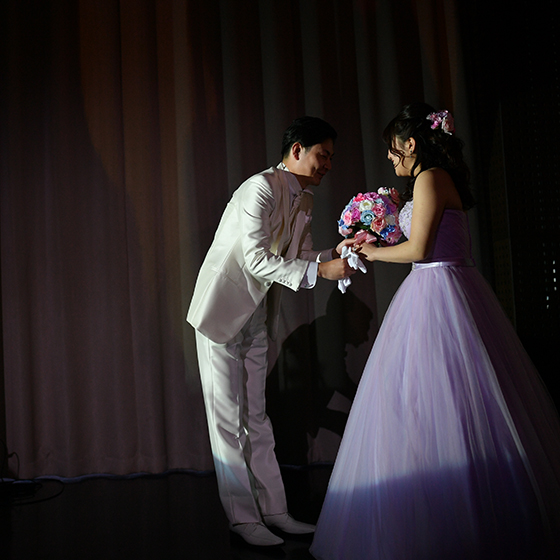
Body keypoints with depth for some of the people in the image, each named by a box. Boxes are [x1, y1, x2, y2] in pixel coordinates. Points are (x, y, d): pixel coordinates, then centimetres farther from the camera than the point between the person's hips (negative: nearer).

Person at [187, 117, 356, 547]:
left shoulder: (305, 198, 8)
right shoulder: (261, 188, -19)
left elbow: (302, 259, 9)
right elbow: (257, 259, -26)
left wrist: (336, 253, -9)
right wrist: (319, 270, -30)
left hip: (257, 316, 8)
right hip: (224, 310, -8)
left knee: (256, 415, 13)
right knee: (229, 418, 0)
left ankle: (274, 510, 19)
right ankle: (243, 517, 8)